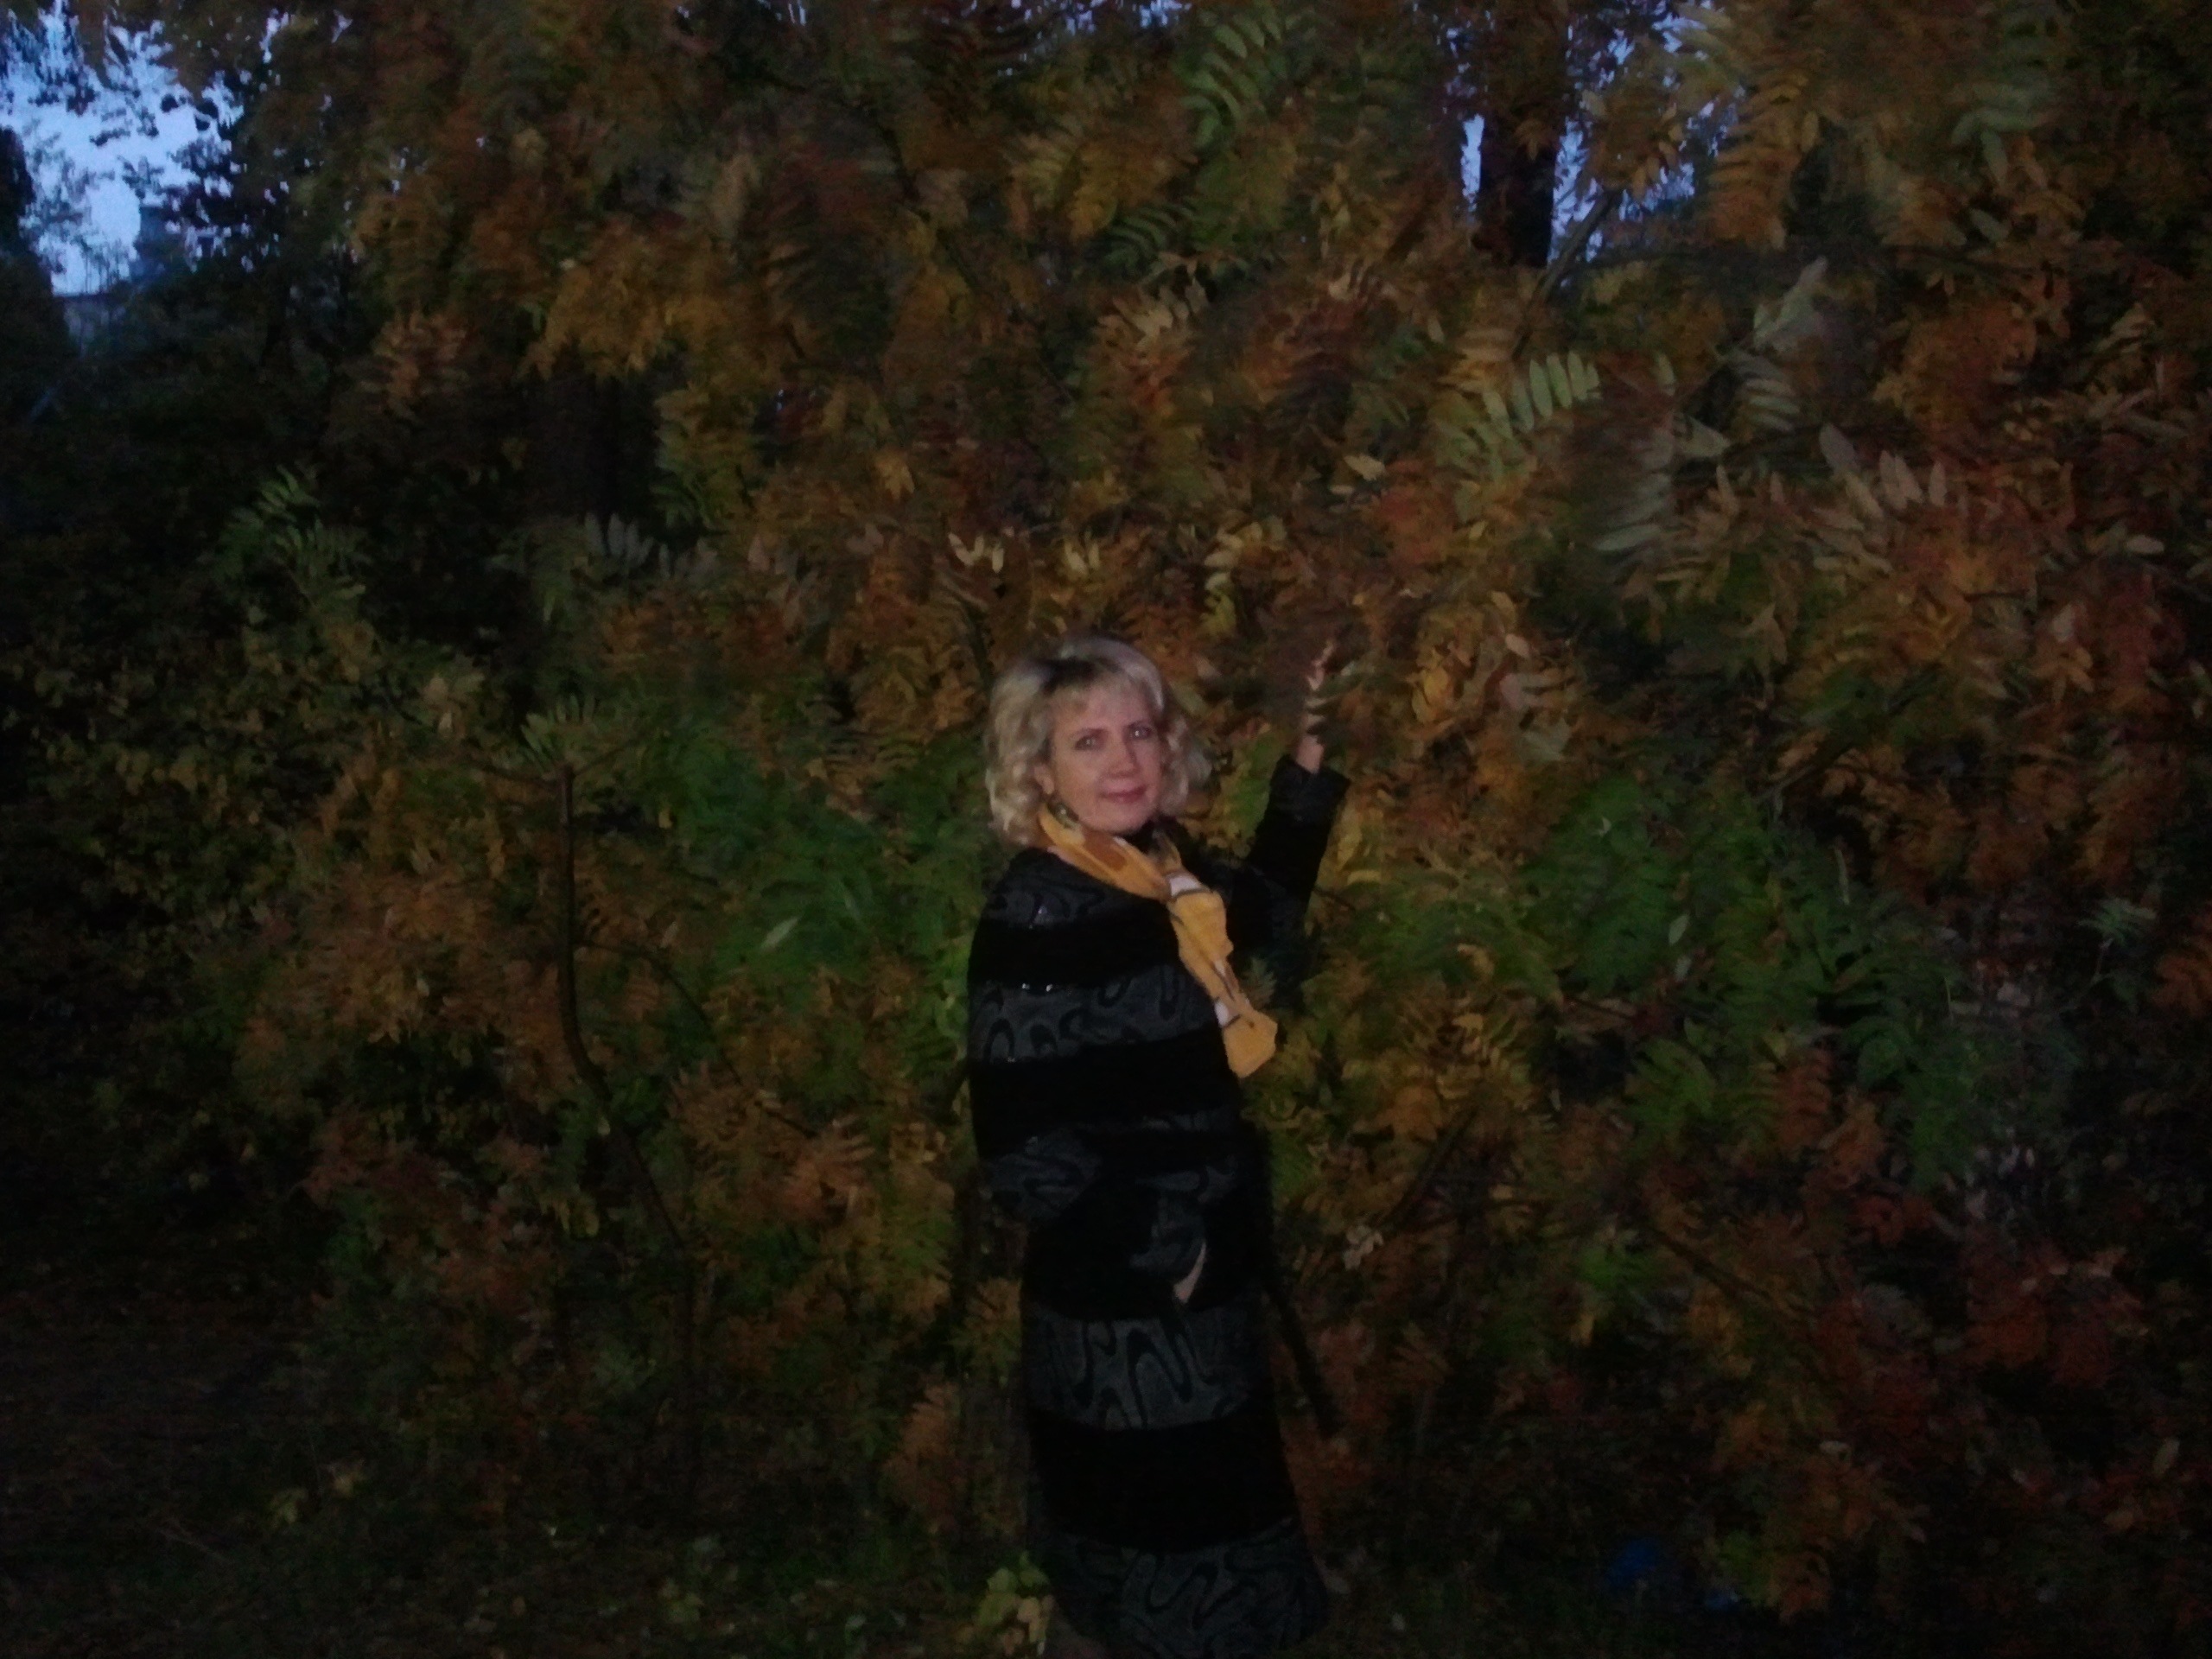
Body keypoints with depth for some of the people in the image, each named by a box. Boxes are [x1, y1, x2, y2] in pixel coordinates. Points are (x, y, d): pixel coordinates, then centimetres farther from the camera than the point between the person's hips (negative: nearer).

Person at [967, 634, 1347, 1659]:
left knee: (1199, 1547, 24)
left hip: (1201, 1285, 8)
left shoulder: (1167, 870, 1)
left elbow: (1267, 921, 24)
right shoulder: (1033, 920, -22)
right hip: (1119, 1310, -8)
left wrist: (1308, 763, 14)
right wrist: (1165, 1248, -17)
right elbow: (1023, 1152, -25)